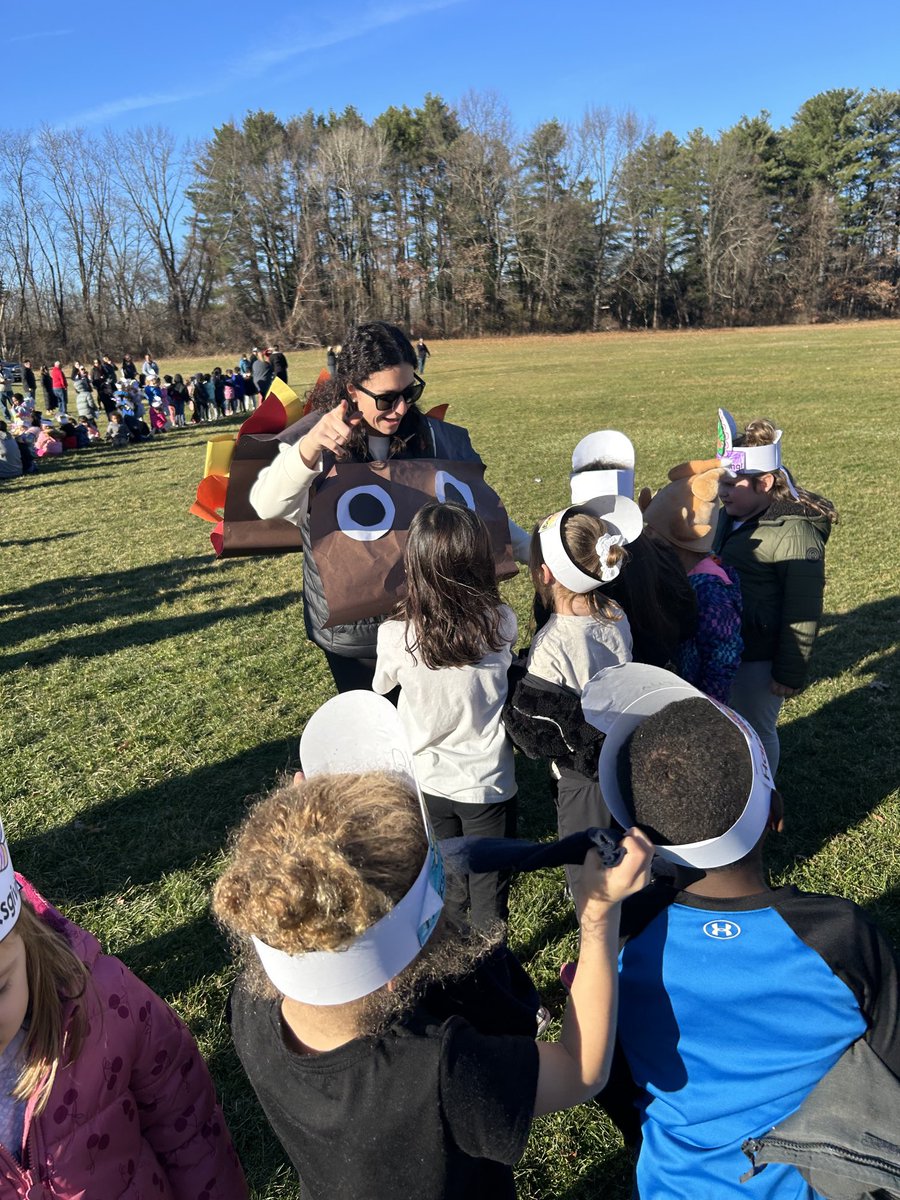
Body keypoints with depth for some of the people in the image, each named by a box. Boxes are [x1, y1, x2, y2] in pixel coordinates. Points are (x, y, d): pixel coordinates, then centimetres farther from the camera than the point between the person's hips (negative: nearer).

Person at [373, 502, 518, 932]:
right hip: (488, 782, -1)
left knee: (446, 890, 23)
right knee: (489, 891, 19)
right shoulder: (501, 624, -20)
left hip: (428, 782, 1)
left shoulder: (395, 636, -21)